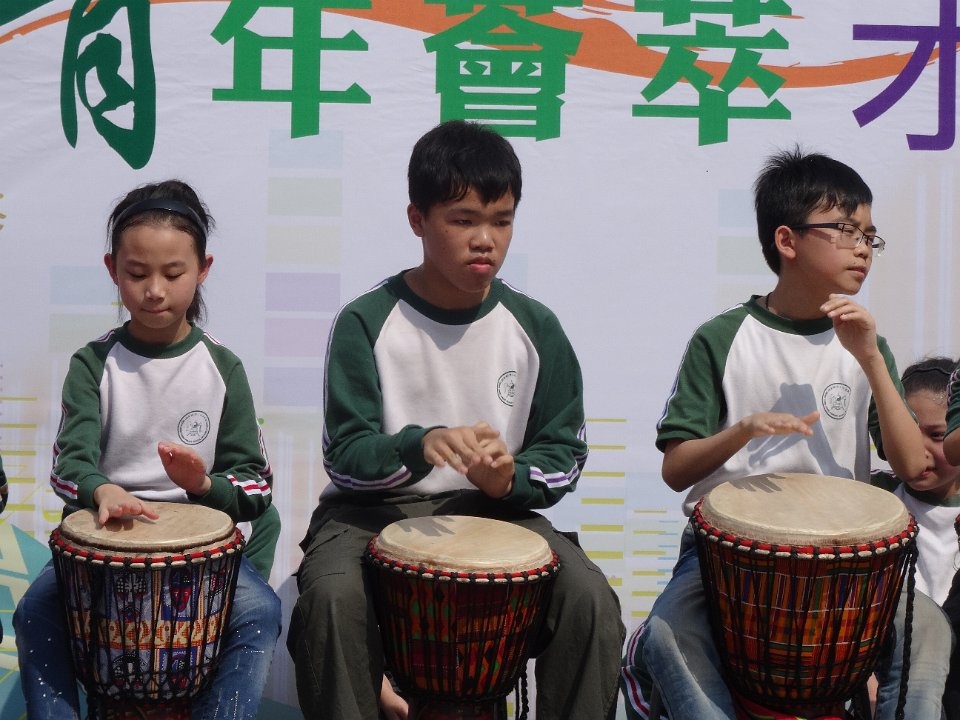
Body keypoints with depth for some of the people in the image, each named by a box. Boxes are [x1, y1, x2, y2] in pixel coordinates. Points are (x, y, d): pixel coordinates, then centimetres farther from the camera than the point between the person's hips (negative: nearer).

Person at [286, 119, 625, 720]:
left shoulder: (535, 327, 0)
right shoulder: (367, 322, -6)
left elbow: (565, 452, 5)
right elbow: (345, 457, -9)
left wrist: (512, 479, -18)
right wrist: (420, 446, -30)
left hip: (497, 509, 2)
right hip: (375, 507, -1)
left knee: (591, 600, -23)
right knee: (332, 595, -32)